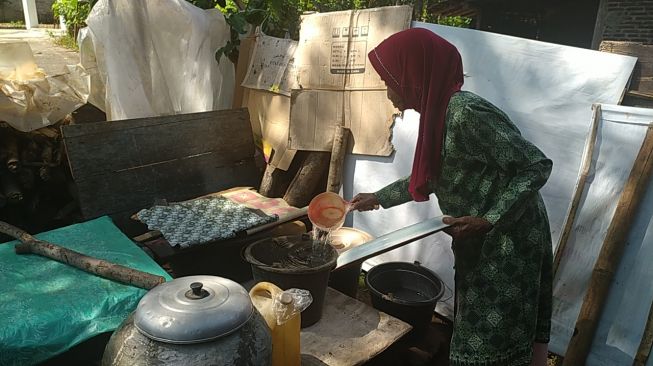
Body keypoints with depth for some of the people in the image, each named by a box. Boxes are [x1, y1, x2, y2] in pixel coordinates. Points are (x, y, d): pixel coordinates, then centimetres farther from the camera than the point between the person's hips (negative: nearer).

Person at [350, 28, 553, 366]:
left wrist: (488, 220, -26)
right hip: (481, 247, 9)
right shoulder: (440, 114, 6)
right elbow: (431, 178, 20)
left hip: (507, 243, -9)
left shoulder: (466, 113, -23)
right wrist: (378, 198, 26)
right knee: (474, 339, 20)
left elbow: (537, 166, -21)